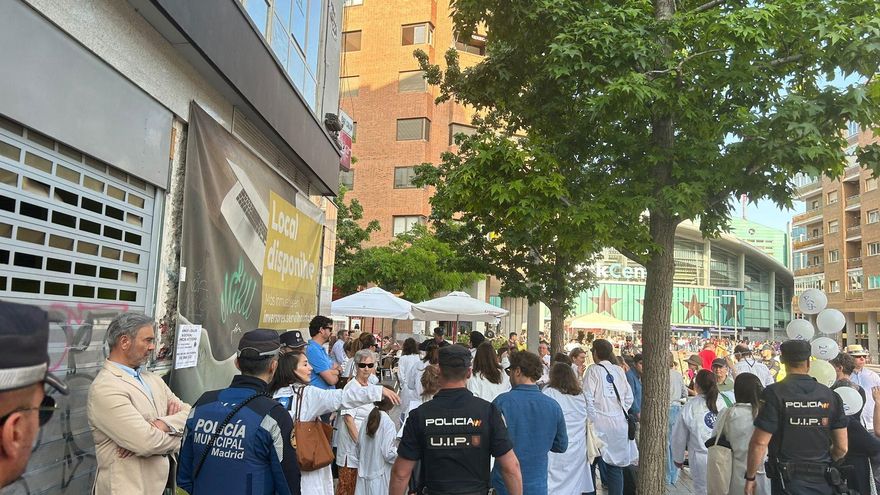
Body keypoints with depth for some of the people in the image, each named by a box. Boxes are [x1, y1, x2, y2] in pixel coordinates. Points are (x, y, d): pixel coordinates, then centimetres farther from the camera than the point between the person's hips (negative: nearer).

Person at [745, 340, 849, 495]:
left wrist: (750, 477, -5)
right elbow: (842, 447, 3)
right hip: (823, 482, 4)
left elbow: (759, 443, -17)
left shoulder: (774, 393, -14)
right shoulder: (830, 395, -1)